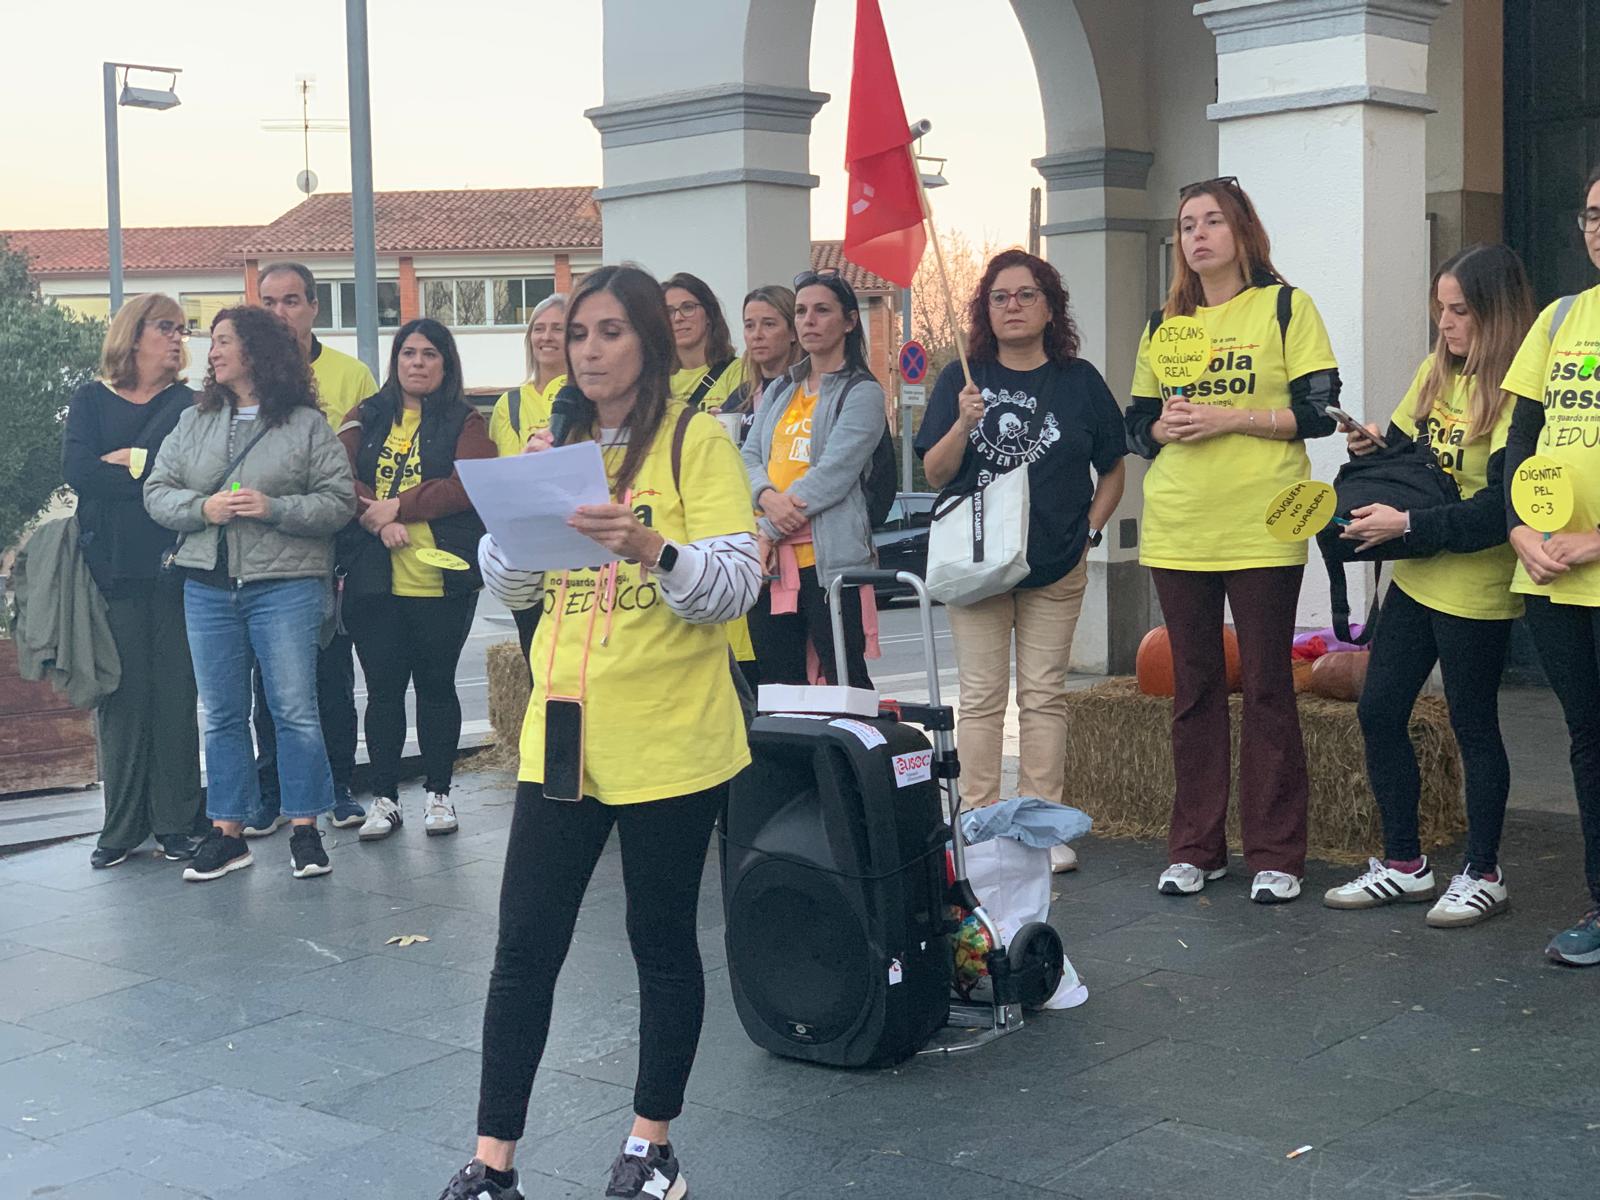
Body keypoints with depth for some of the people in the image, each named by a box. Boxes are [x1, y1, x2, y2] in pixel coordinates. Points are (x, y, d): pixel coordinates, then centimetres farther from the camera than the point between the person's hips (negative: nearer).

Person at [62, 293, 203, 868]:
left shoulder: (188, 403, 10)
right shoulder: (90, 400, 9)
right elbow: (77, 471, -7)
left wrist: (130, 461, -7)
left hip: (173, 565, 0)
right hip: (112, 567, 0)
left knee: (175, 692, 0)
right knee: (120, 693, -1)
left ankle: (176, 821, 6)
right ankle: (122, 825, 7)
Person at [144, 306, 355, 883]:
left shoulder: (307, 423, -1)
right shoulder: (194, 421, 11)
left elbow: (340, 502, -5)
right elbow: (157, 491, 9)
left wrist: (274, 508, -17)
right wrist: (202, 508, -10)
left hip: (285, 586, -4)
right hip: (208, 587, 4)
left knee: (295, 710, -3)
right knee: (222, 715, 9)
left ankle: (305, 831, 8)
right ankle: (228, 833, 17)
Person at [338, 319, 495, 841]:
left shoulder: (465, 421, 3)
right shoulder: (367, 417, 11)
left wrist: (398, 506, -14)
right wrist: (380, 521, -18)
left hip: (443, 579, -2)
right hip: (373, 578, 2)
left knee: (436, 684, 8)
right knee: (383, 688, 6)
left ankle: (438, 794, 20)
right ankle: (384, 799, 15)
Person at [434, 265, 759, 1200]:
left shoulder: (698, 441, -6)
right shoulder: (556, 441, 10)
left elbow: (737, 586, -13)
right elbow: (505, 582, 9)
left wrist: (652, 548, -31)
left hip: (671, 741, -4)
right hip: (563, 732, 4)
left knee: (664, 942, 9)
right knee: (525, 947, 3)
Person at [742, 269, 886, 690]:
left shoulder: (861, 393, -1)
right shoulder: (781, 392, 19)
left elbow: (833, 474, -12)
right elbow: (749, 459, 10)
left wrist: (768, 531, -12)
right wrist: (767, 497, -13)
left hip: (829, 559, -6)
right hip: (772, 559, 6)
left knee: (844, 681, -5)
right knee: (776, 684, 9)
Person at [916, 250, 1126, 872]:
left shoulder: (1078, 380, 4)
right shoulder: (961, 379, 3)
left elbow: (1113, 469, 11)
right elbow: (934, 474, -1)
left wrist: (1091, 530, 0)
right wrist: (964, 424, -17)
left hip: (1055, 565, 0)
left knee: (1044, 694, 4)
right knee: (982, 696, 1)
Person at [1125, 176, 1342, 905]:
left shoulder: (1285, 307, 2)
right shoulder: (1164, 324, 14)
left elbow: (1320, 410, -6)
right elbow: (1136, 426, 15)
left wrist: (1229, 417, -16)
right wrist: (1165, 425, -8)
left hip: (1262, 532, -4)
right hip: (1177, 534, 4)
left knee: (1268, 688, 0)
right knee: (1193, 688, 8)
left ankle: (1275, 854, 7)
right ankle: (1196, 847, 16)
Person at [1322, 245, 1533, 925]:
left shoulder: (1515, 392, -16)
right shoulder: (1437, 371, 7)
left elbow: (1501, 507, -21)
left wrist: (1409, 525, -22)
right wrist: (1372, 447, -3)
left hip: (1476, 589, -8)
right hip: (1415, 577, 8)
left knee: (1473, 727, 4)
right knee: (1378, 711, 8)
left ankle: (1482, 875, 19)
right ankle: (1403, 865, 21)